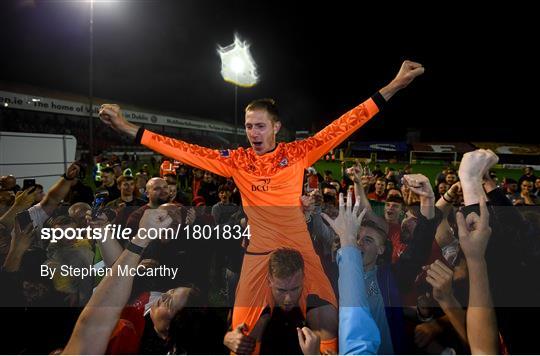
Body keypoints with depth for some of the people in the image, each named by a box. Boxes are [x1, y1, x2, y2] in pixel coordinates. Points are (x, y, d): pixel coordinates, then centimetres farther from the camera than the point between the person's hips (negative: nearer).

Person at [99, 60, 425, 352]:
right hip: (259, 254, 1)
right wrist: (127, 126, -1)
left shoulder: (296, 154, -3)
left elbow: (342, 127, -5)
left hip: (299, 250, 0)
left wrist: (393, 86, -7)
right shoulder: (236, 160, 0)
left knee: (331, 323, 5)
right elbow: (186, 151, -1)